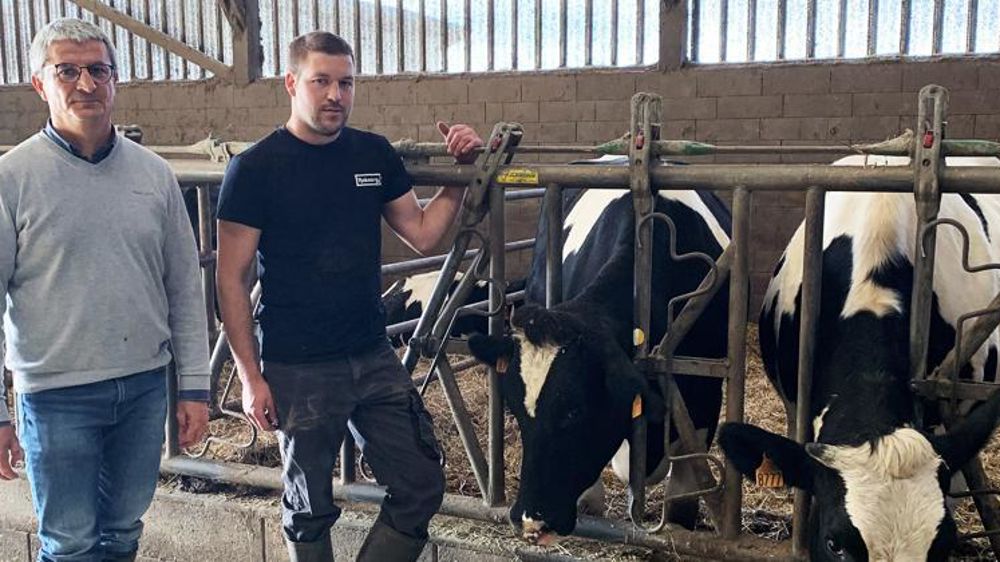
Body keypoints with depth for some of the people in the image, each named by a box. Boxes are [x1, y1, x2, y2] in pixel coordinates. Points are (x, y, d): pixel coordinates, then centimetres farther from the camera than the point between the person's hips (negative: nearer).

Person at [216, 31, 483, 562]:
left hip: (374, 358, 4)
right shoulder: (255, 168, -8)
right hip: (297, 371, -4)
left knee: (421, 488, 7)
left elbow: (423, 233, 12)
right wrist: (250, 376, -10)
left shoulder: (375, 154, 4)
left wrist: (461, 172, 0)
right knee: (309, 510, 11)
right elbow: (231, 279, -7)